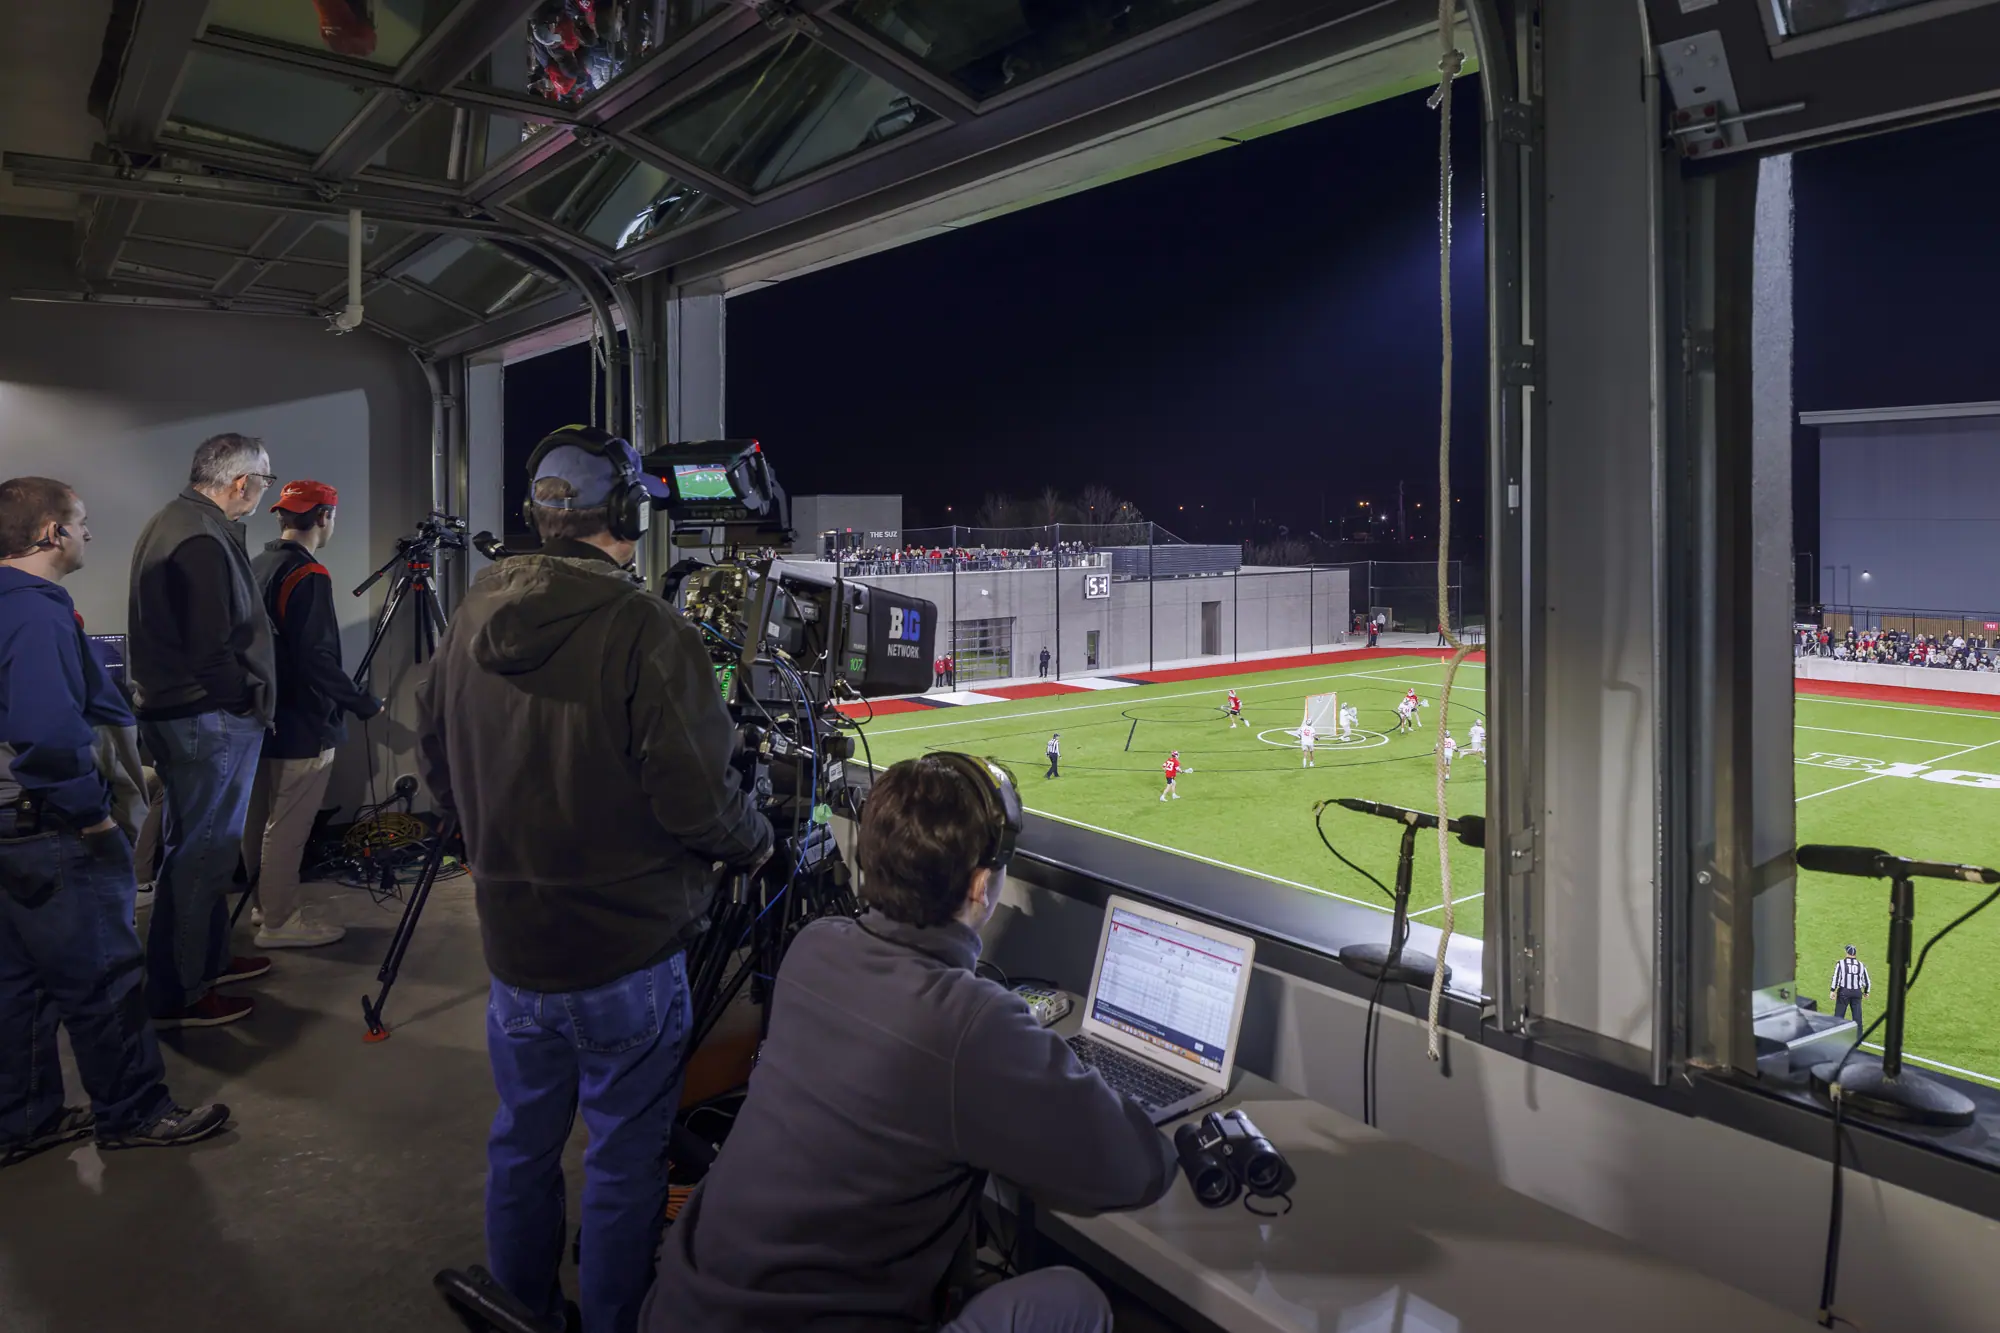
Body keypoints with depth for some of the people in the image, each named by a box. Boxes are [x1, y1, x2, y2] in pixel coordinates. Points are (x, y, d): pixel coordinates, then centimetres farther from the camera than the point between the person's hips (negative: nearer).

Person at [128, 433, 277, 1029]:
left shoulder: (172, 523, 13)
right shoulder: (202, 541, -20)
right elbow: (212, 646, -24)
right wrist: (253, 698, -9)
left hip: (176, 712, 11)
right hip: (210, 719, -11)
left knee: (202, 848, 19)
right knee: (200, 856, -3)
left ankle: (207, 960, 32)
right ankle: (176, 997, 6)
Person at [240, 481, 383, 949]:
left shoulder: (256, 567, 10)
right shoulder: (308, 575, -18)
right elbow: (317, 660, -23)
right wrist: (364, 703, -12)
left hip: (261, 719, 10)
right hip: (302, 725, -10)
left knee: (258, 819, 17)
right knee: (288, 827, -2)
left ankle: (267, 903, 30)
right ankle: (281, 922, 6)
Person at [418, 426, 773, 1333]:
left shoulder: (470, 620, 0)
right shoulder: (646, 632, -21)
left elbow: (434, 762, 11)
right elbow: (696, 797, -21)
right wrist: (755, 841, -1)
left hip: (511, 944, 6)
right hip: (627, 954, -6)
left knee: (522, 1142, 22)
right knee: (625, 1161, 11)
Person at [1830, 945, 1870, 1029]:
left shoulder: (1841, 963, -5)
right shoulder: (1861, 965, 4)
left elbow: (1836, 977, -12)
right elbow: (1866, 981, 10)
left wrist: (1832, 991, -11)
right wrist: (1866, 992, 25)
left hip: (1843, 991, -2)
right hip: (1857, 993, 2)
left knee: (1839, 1014, 5)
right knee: (1857, 1014, 10)